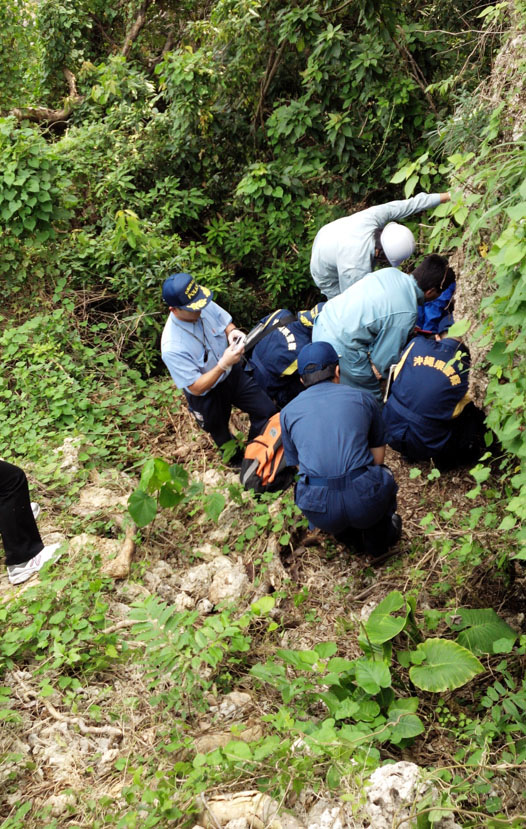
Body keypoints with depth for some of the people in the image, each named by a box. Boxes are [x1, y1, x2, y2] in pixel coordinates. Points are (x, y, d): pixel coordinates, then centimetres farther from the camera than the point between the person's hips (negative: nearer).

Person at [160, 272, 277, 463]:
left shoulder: (206, 306, -22)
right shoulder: (172, 348, -38)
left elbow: (226, 322, 0)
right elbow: (196, 388, -30)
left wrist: (232, 331, -24)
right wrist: (223, 365, -41)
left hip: (233, 373, 4)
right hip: (207, 394, -4)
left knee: (267, 411, 8)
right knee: (221, 435, 23)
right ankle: (239, 464, 58)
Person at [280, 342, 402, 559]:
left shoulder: (288, 412, 12)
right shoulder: (363, 398, 11)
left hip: (321, 512, 0)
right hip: (366, 502, 0)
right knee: (383, 475, 34)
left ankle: (351, 538, 26)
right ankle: (378, 537, 31)